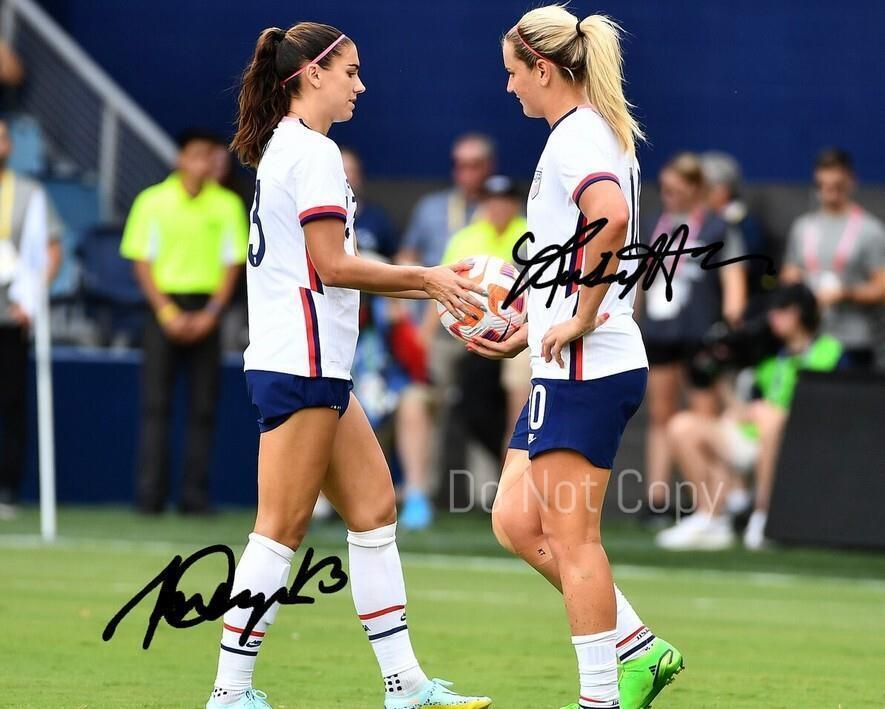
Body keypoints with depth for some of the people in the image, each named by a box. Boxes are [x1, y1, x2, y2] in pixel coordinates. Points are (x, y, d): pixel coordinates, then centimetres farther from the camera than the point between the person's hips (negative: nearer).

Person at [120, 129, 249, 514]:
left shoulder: (227, 204, 5)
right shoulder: (152, 201, 1)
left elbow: (232, 263, 5)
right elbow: (142, 261, 1)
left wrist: (210, 314, -6)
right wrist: (167, 312, -8)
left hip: (206, 312, 1)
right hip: (163, 305, -1)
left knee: (203, 407, -1)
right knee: (155, 404, -5)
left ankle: (195, 495, 1)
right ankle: (150, 494, -5)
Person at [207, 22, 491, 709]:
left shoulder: (285, 149, 18)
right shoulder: (313, 152, -12)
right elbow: (331, 266, -17)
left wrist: (431, 284, 13)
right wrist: (425, 277, -8)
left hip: (316, 366, 10)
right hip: (300, 362, -10)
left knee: (375, 509, 9)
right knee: (282, 529, -7)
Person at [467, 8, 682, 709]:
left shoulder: (573, 137, -13)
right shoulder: (601, 133, 18)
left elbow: (612, 218, -33)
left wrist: (581, 317, -24)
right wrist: (529, 331, 24)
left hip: (586, 367, -10)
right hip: (568, 368, 10)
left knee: (569, 536, -5)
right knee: (517, 522, 10)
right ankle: (638, 649, 12)